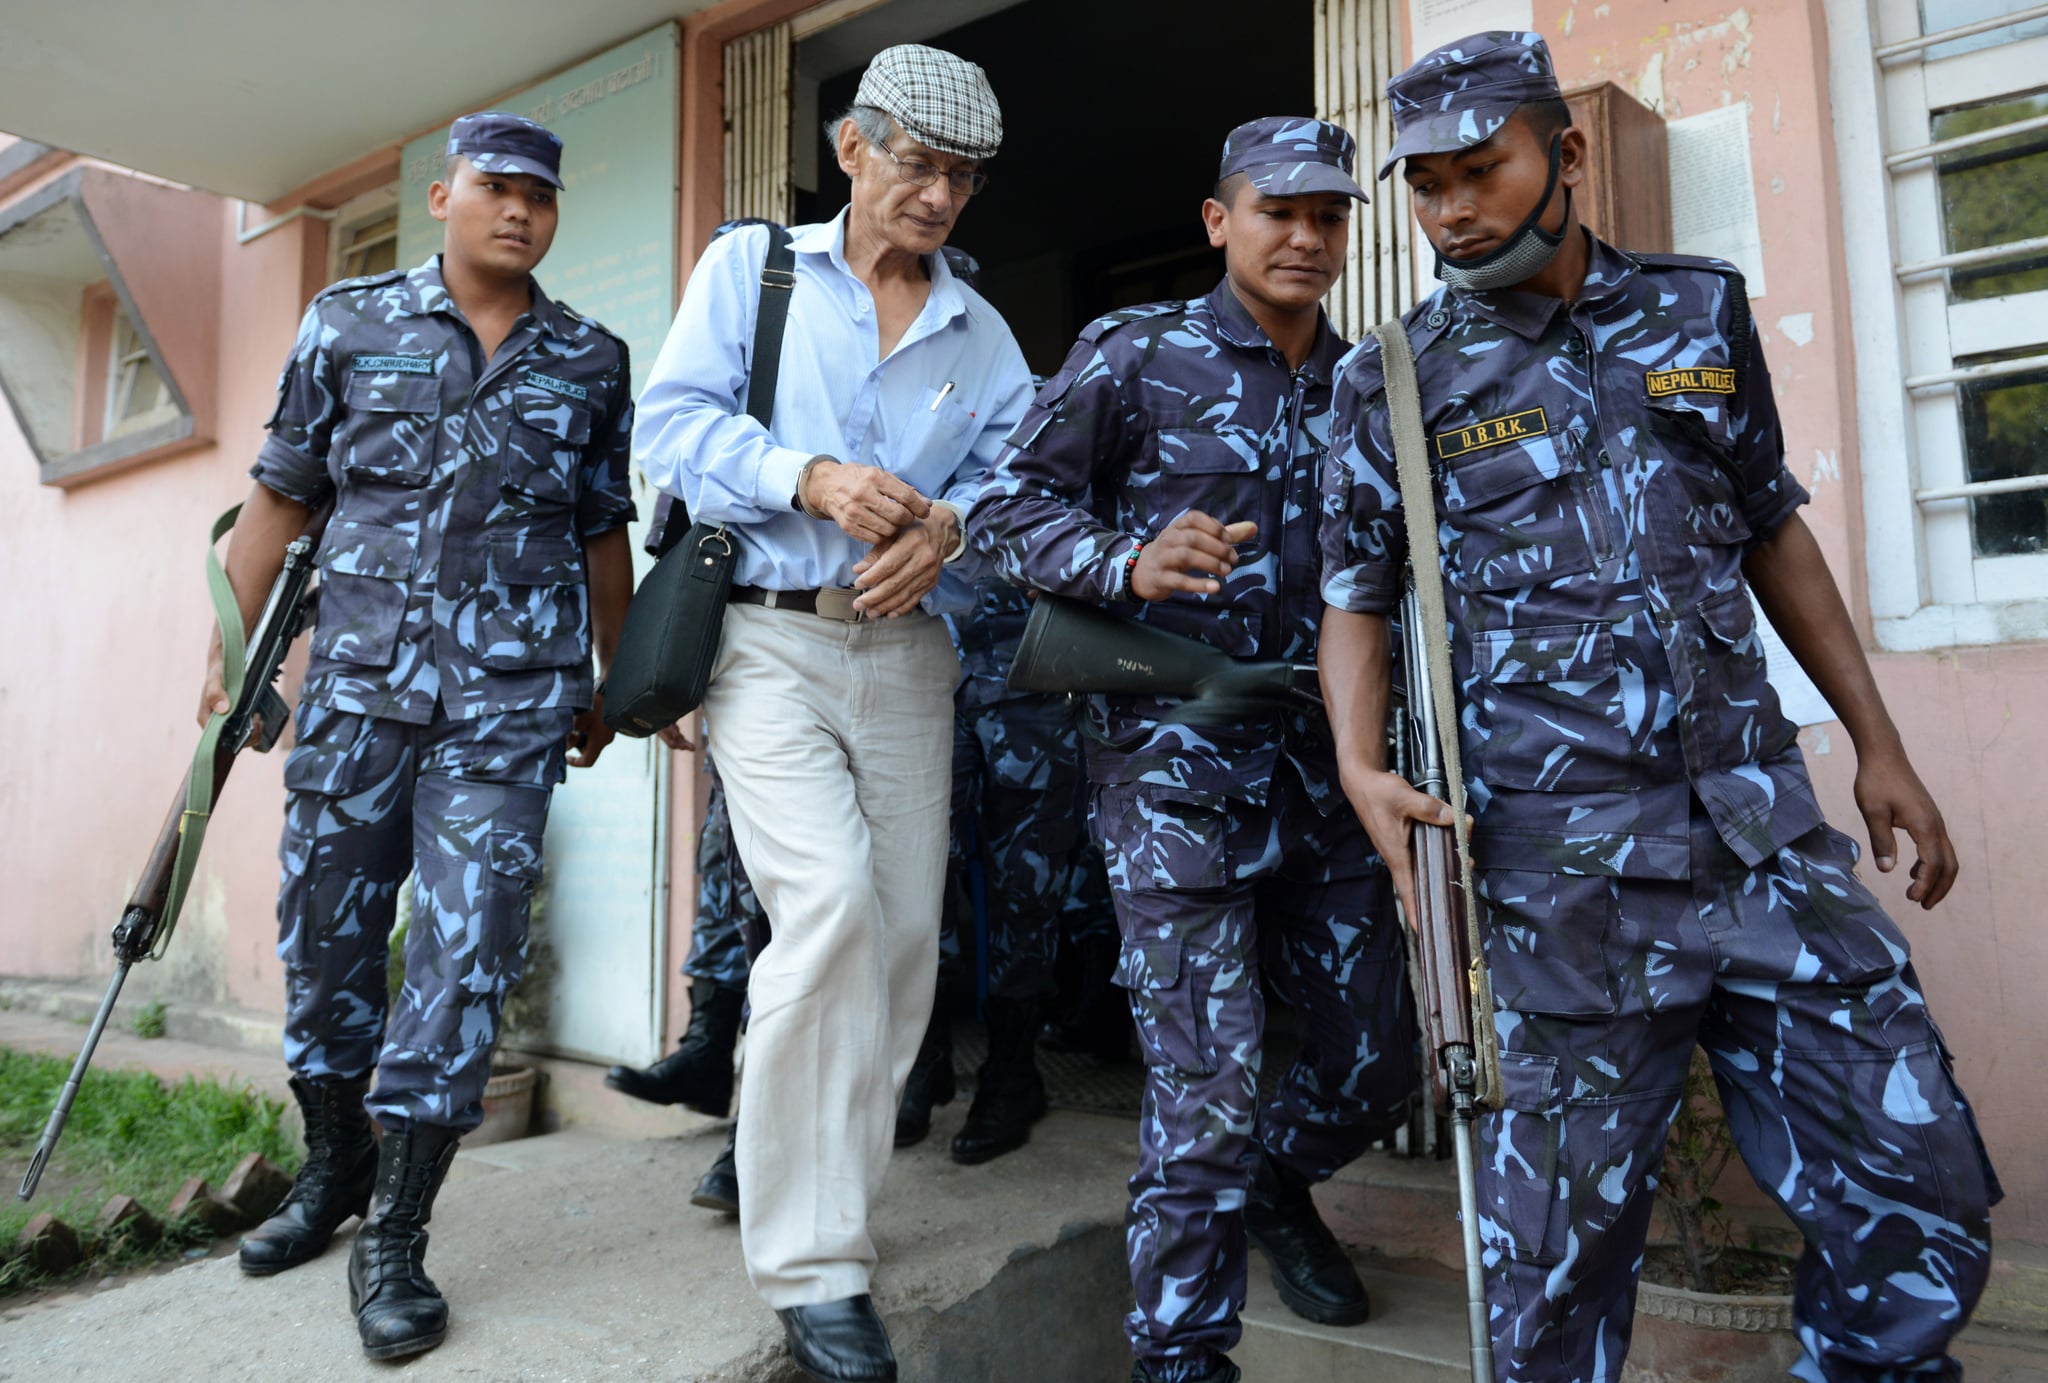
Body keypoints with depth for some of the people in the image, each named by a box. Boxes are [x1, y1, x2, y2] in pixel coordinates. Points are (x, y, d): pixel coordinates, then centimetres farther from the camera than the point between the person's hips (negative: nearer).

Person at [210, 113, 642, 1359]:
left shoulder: (592, 360, 10)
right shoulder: (349, 323, 9)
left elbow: (604, 534, 14)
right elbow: (282, 496, 10)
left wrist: (609, 688, 14)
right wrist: (234, 651, 7)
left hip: (512, 702, -1)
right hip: (359, 683, 1)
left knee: (468, 950, -5)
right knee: (324, 931, 9)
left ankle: (394, 1239, 8)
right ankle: (333, 1166, 34)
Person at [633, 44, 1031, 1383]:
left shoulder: (984, 335, 17)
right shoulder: (749, 267, 8)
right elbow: (674, 420, -1)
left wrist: (947, 527, -16)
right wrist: (812, 477, -18)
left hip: (907, 654, 5)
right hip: (769, 637, -4)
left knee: (904, 936, 5)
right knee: (829, 906, -21)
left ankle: (817, 1184, 25)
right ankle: (813, 1269, -9)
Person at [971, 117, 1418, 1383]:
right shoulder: (1135, 352, 0)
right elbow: (1011, 505, -3)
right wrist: (1128, 563, -22)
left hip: (1328, 763, 5)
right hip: (1176, 758, -5)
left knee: (1376, 1072, 14)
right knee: (1209, 1090, -7)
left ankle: (1272, 1186, 48)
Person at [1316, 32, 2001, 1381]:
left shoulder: (1702, 310, 11)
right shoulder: (1397, 380, 2)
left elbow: (1772, 530, 17)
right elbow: (1358, 599, 4)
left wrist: (1879, 744, 15)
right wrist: (1362, 768, -15)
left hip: (1763, 825, 4)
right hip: (1559, 868, -3)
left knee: (1921, 1191, 9)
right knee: (1564, 1234, 3)